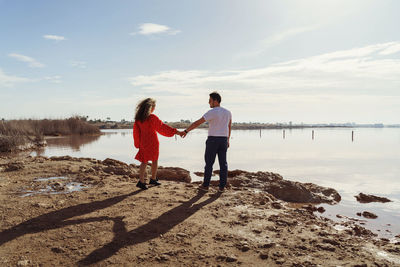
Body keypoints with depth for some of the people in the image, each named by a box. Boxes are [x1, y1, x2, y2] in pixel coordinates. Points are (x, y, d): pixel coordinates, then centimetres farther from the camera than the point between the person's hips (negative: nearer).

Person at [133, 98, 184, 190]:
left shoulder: (138, 118, 0)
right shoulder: (152, 117, -15)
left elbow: (136, 131, 5)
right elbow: (163, 127, -15)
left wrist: (138, 144, 14)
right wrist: (176, 132, -12)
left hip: (143, 143, 4)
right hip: (152, 142, -4)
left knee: (144, 161, 8)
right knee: (154, 160, 14)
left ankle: (141, 181, -3)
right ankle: (153, 179, 25)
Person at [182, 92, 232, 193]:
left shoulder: (212, 112, -12)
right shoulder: (228, 112, 7)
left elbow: (197, 123, -14)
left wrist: (186, 131, -8)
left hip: (213, 140, -5)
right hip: (223, 140, 5)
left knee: (209, 163, 5)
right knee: (223, 163, 6)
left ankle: (205, 185, 14)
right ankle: (222, 187, 8)